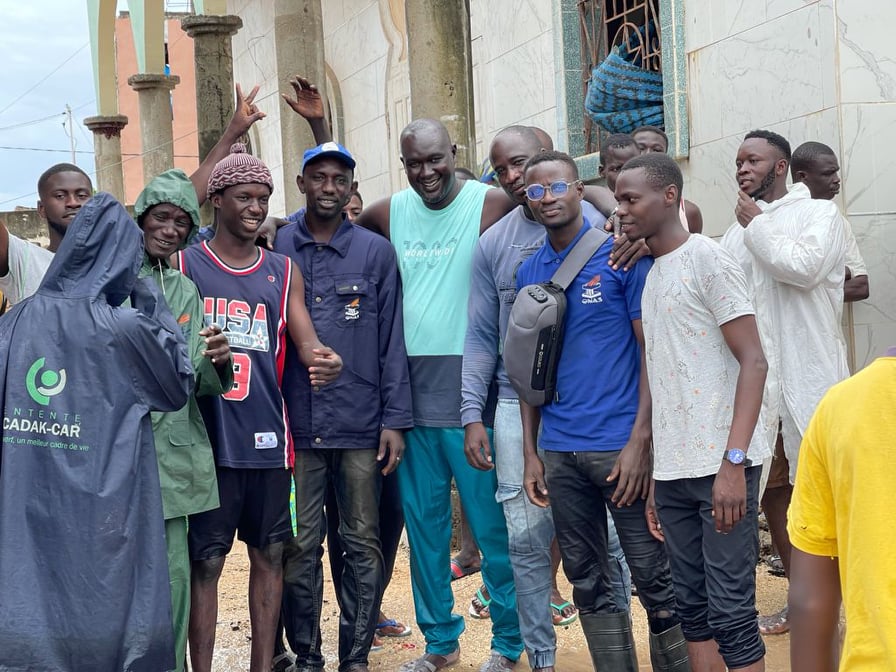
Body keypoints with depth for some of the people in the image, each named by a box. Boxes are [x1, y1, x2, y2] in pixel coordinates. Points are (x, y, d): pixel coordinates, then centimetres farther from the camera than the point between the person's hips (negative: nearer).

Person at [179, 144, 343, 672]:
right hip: (207, 436, -3)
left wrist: (323, 358, -24)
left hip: (267, 438, 3)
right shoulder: (183, 264, 2)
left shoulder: (284, 272, 10)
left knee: (269, 554, 10)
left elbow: (306, 340, 1)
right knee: (206, 560, 2)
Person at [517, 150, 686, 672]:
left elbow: (651, 350, -7)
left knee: (655, 581, 0)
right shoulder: (529, 273, 11)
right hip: (559, 452, 5)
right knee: (588, 584, 11)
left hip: (619, 445, -5)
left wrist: (639, 441, -14)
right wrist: (531, 452, 9)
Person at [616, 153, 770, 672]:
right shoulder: (652, 273, 16)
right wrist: (655, 477, 15)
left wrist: (732, 463, -20)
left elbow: (754, 363, -11)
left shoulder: (709, 260, -6)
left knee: (731, 614, -5)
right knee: (693, 608, 10)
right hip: (672, 471, 7)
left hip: (720, 467, -7)